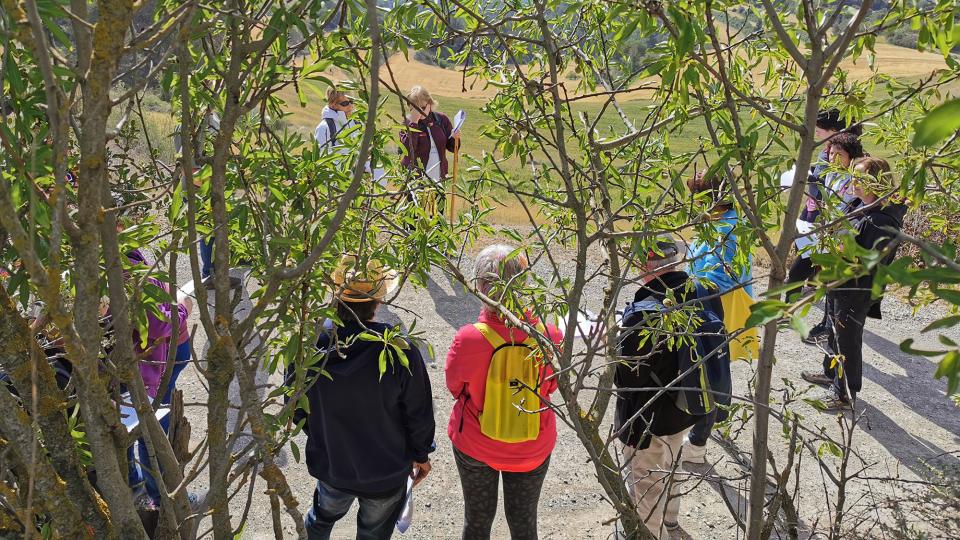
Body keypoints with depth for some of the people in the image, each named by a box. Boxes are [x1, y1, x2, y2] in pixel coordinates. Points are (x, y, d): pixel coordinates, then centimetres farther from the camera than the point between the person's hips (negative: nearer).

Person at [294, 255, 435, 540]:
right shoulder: (400, 352, -30)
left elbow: (296, 409, -6)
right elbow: (419, 414, -17)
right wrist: (420, 454, 3)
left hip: (329, 465, 2)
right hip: (386, 472, -2)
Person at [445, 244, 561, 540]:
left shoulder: (469, 339, -30)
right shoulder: (550, 335, -23)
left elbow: (455, 387, -9)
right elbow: (550, 386, -3)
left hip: (475, 446, -1)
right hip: (533, 449, 1)